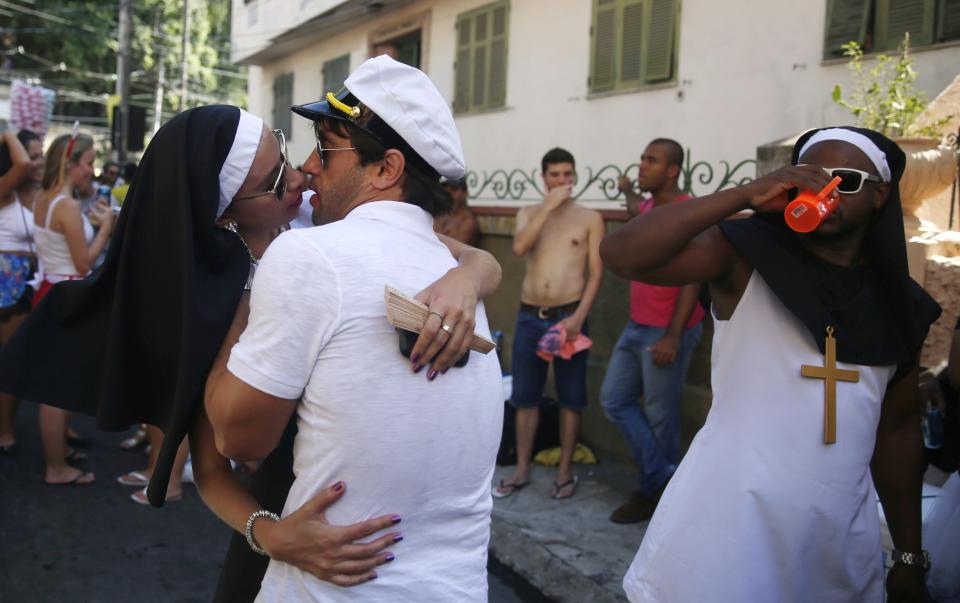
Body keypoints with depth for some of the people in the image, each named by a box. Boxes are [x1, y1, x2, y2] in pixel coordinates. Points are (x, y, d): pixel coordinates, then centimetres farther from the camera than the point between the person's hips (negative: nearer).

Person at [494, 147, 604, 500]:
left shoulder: (590, 218, 1)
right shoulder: (528, 214, 9)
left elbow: (596, 272, -4)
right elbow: (519, 248, -12)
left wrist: (579, 317, -14)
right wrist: (548, 206, -12)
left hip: (569, 316, -2)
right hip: (529, 317, 3)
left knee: (570, 398, 6)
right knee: (525, 396, 9)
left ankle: (565, 471, 20)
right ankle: (522, 470, 22)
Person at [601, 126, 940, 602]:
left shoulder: (899, 305, 6)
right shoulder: (746, 255, -7)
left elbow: (897, 428, 12)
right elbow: (621, 254, -22)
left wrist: (909, 555, 12)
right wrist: (746, 196, -24)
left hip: (842, 531, 5)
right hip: (729, 516, -4)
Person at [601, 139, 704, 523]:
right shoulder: (649, 207, 11)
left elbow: (692, 280, -19)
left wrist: (673, 336, -24)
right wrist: (627, 191, 58)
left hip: (667, 332, -9)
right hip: (637, 326, 9)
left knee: (661, 417, 2)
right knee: (614, 400, 9)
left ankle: (654, 493, 17)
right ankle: (663, 477, 12)